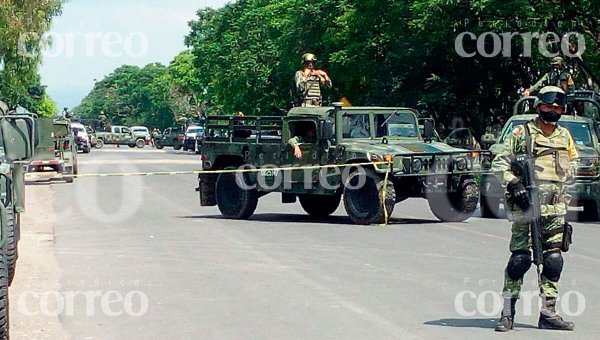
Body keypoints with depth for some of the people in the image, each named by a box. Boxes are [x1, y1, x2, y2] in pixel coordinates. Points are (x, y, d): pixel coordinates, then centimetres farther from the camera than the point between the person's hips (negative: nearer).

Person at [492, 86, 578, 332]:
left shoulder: (565, 136, 16)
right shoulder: (522, 133, 1)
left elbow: (573, 163, 30)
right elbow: (499, 163, -1)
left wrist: (565, 173, 9)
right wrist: (514, 183, -15)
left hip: (555, 208, 5)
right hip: (526, 204, -5)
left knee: (553, 260, 4)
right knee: (520, 258, -7)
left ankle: (548, 314, 10)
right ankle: (508, 312, 0)